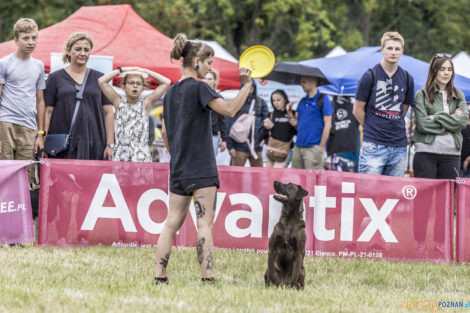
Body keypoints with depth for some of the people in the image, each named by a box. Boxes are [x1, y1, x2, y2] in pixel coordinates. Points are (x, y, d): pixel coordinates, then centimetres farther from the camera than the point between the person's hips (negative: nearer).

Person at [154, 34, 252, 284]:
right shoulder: (198, 88, -10)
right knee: (204, 223, -7)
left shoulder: (171, 92, 14)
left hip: (178, 169, 7)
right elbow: (229, 109, -19)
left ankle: (159, 275, 5)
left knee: (172, 223, 8)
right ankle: (207, 278, -12)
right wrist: (246, 85, -14)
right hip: (201, 169, -7)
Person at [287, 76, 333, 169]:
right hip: (298, 147, 7)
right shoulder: (302, 101, 18)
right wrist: (289, 112, 1)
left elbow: (327, 124, -7)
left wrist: (321, 147, -11)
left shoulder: (323, 99, -3)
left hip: (313, 147, -7)